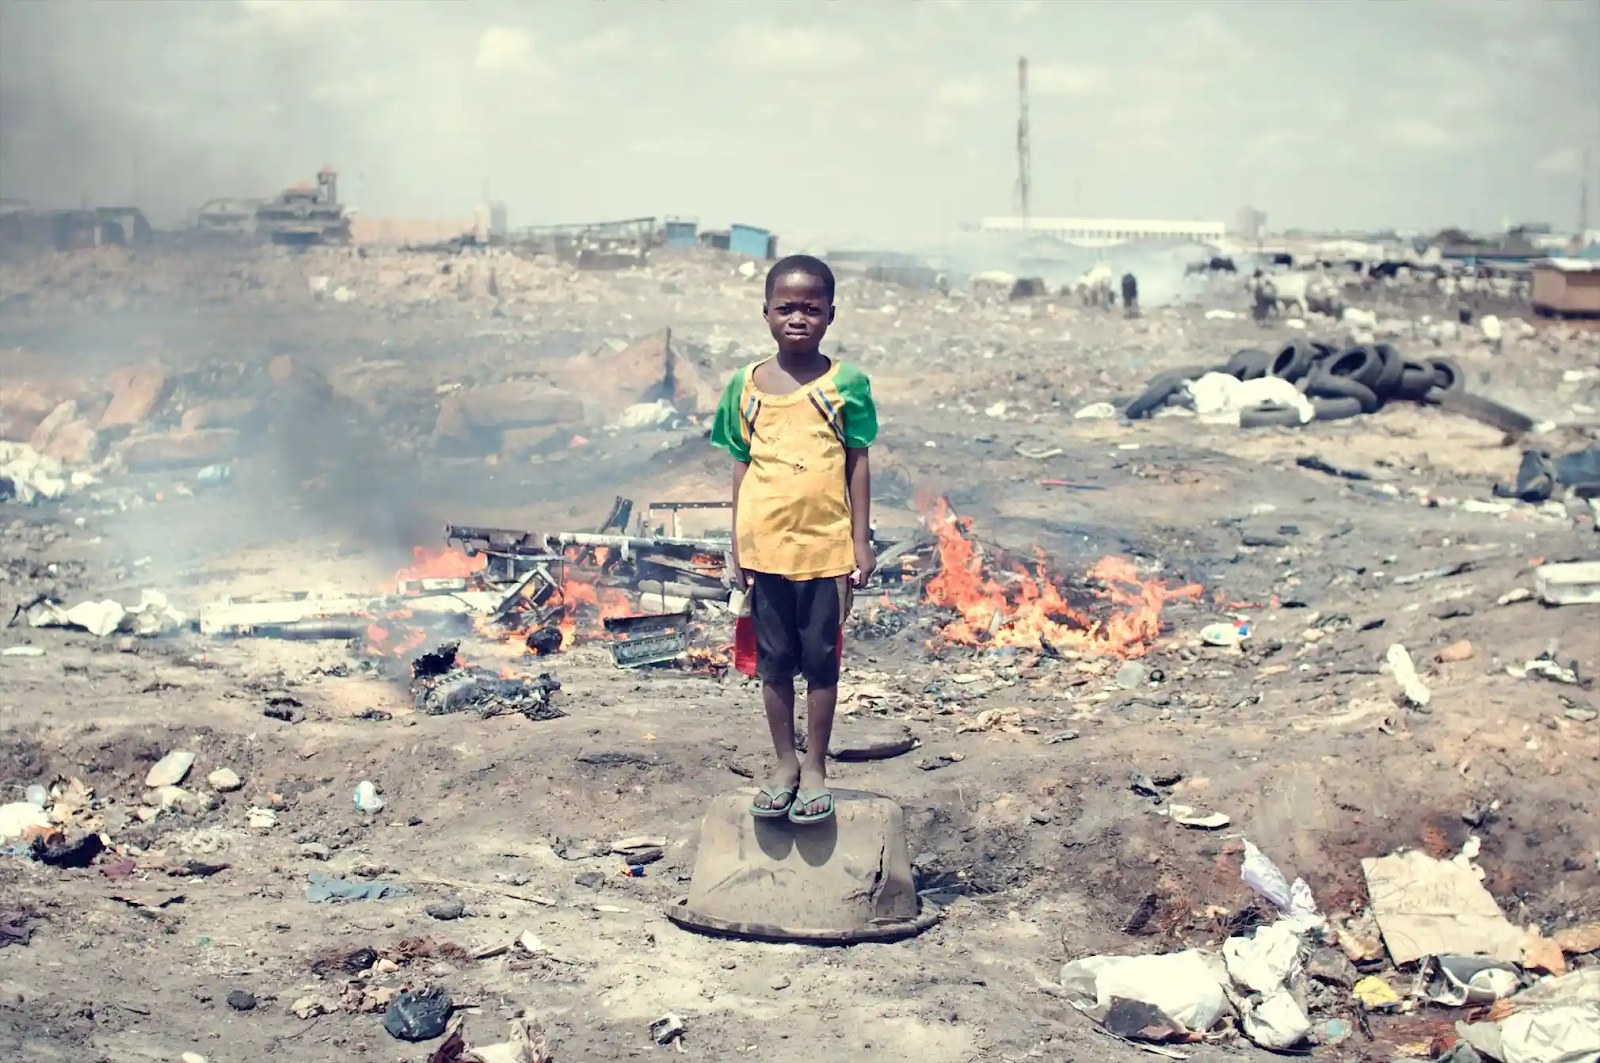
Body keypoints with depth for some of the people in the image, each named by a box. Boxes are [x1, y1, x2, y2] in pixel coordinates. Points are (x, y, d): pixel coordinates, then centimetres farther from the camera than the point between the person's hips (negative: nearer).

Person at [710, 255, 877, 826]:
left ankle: (815, 767, 19)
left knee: (821, 659, 7)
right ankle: (784, 763, 24)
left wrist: (861, 542, -2)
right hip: (764, 546, 2)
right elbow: (741, 467, 7)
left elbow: (858, 464, 1)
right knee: (774, 660, 11)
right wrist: (737, 546, 5)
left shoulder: (846, 383, -3)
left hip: (826, 546, -2)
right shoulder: (746, 386, 2)